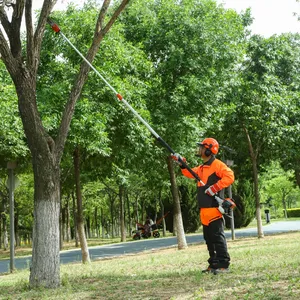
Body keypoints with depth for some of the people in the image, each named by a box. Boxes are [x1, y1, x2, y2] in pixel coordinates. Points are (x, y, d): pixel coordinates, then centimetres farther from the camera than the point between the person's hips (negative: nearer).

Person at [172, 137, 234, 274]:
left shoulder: (217, 165, -9)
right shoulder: (202, 168, 21)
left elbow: (229, 176, -21)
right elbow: (190, 173, 26)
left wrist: (215, 187, -24)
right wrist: (182, 163, 15)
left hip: (214, 208, -10)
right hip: (204, 210, 10)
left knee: (217, 236, -10)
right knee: (208, 238, 12)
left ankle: (224, 264, -8)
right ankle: (214, 264, 18)